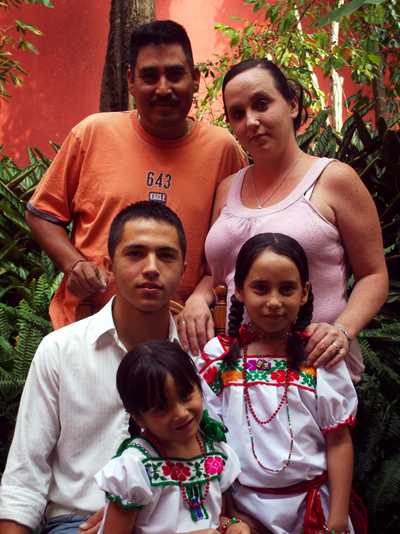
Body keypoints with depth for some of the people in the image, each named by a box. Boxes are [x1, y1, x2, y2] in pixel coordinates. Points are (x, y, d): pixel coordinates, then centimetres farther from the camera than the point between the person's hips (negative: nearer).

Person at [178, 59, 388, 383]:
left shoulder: (333, 179, 0)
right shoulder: (228, 189, 14)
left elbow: (374, 276, 0)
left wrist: (343, 331, -17)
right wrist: (199, 298, 0)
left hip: (316, 366, -3)